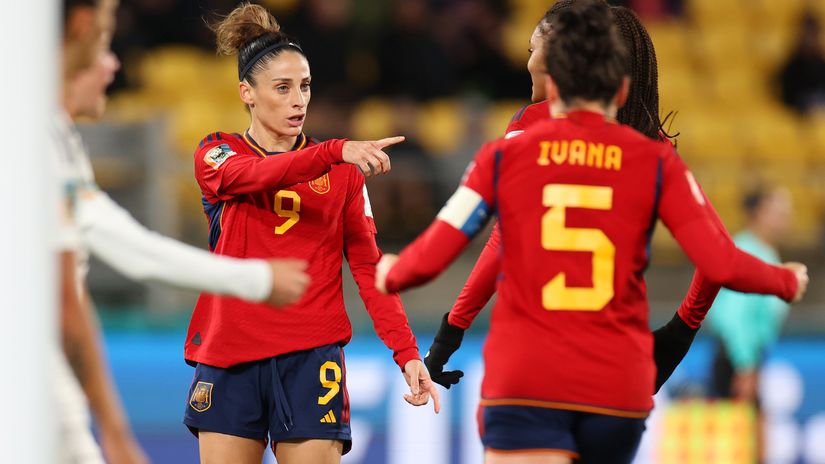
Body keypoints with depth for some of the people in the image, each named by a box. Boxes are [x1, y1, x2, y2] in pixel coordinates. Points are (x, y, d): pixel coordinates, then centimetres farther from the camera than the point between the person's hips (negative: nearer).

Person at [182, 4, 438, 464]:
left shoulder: (342, 171, 9)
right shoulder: (217, 154, 5)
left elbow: (369, 266, 4)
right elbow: (254, 175, -18)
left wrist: (407, 352, -8)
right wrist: (337, 151, -34)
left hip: (311, 357, 0)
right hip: (229, 356, 0)